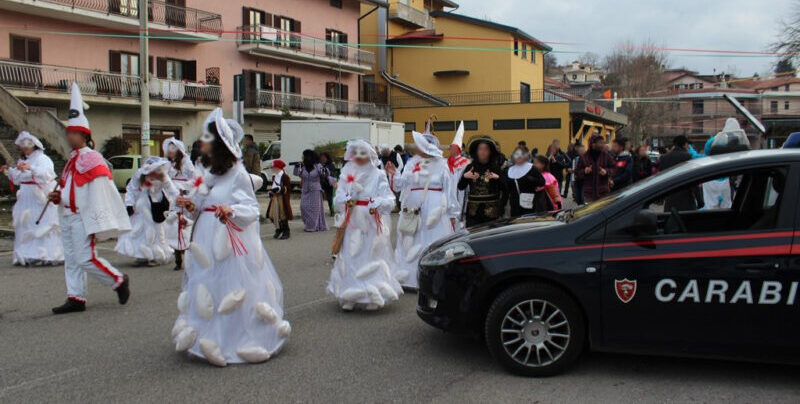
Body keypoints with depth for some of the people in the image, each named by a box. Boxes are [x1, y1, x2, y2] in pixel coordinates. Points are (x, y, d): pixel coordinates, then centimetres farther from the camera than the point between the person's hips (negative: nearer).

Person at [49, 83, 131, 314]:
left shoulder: (91, 159, -12)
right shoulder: (72, 160, 14)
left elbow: (100, 190, -16)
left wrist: (99, 224, -19)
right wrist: (57, 197, 5)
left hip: (83, 217, -9)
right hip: (68, 215, 9)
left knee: (85, 258, -9)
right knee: (71, 259, 9)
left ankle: (119, 281, 9)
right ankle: (76, 299, 14)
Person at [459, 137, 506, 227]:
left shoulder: (496, 168, 1)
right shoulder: (470, 167, 7)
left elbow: (504, 189, -5)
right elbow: (460, 187, 8)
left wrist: (498, 178, -21)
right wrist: (464, 177, -9)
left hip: (491, 210, -1)